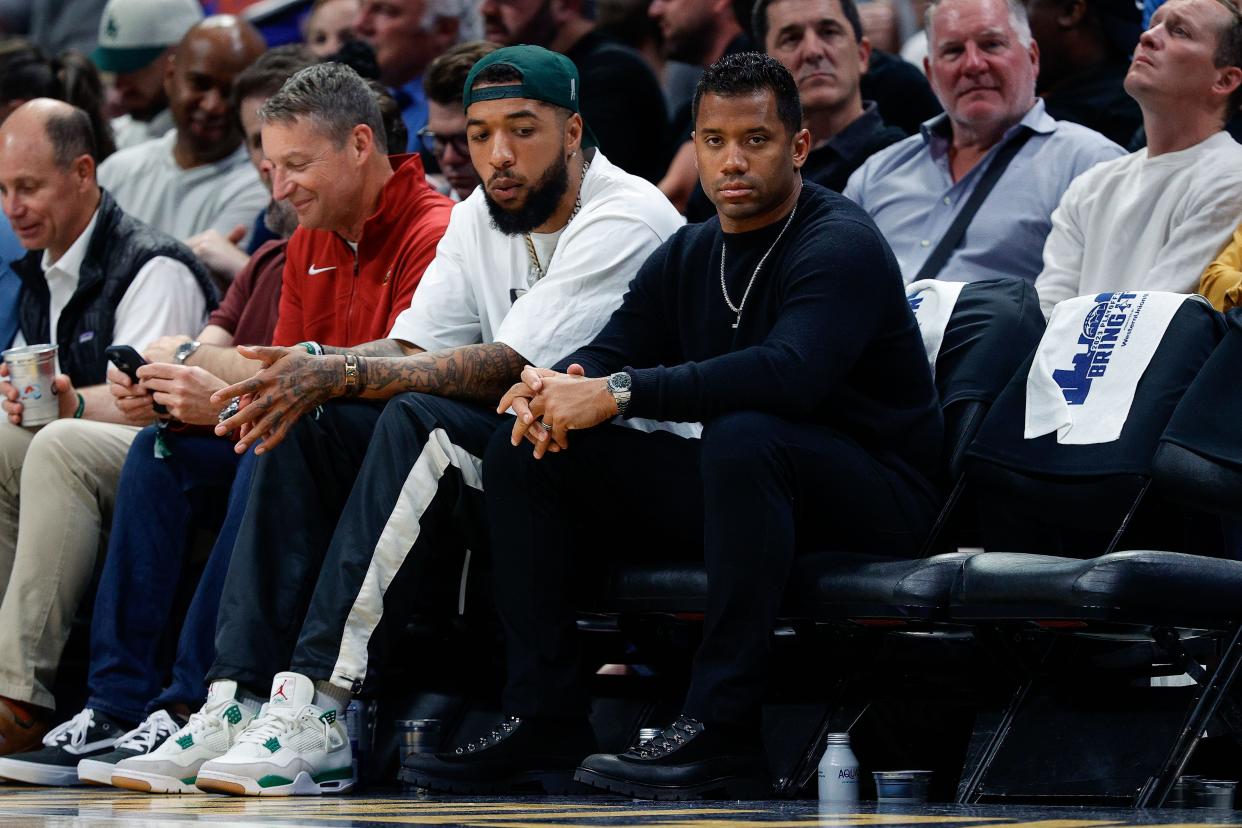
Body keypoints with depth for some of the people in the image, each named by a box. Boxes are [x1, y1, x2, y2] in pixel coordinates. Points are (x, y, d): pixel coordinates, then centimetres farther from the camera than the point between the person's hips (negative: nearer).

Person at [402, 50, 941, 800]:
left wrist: (619, 394, -34)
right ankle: (543, 718, -5)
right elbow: (607, 355, 8)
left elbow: (791, 372, -33)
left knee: (742, 437, -40)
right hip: (738, 485, 8)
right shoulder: (690, 257, 10)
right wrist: (550, 390, -19)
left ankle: (721, 733, -37)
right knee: (525, 450, -2)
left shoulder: (841, 244, -15)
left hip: (870, 498, -8)